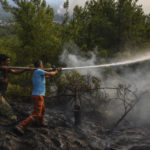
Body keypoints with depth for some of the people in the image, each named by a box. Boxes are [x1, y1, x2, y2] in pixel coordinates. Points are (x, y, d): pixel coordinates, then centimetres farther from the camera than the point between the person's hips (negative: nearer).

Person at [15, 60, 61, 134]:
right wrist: (56, 72, 4)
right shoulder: (38, 71, -13)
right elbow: (50, 74, -19)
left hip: (36, 95, 10)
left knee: (42, 110, 32)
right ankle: (20, 126, -20)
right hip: (38, 96, -10)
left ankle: (41, 122, 54)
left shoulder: (36, 73, 15)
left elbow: (46, 75, 30)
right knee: (36, 115, -13)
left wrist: (56, 71, 33)